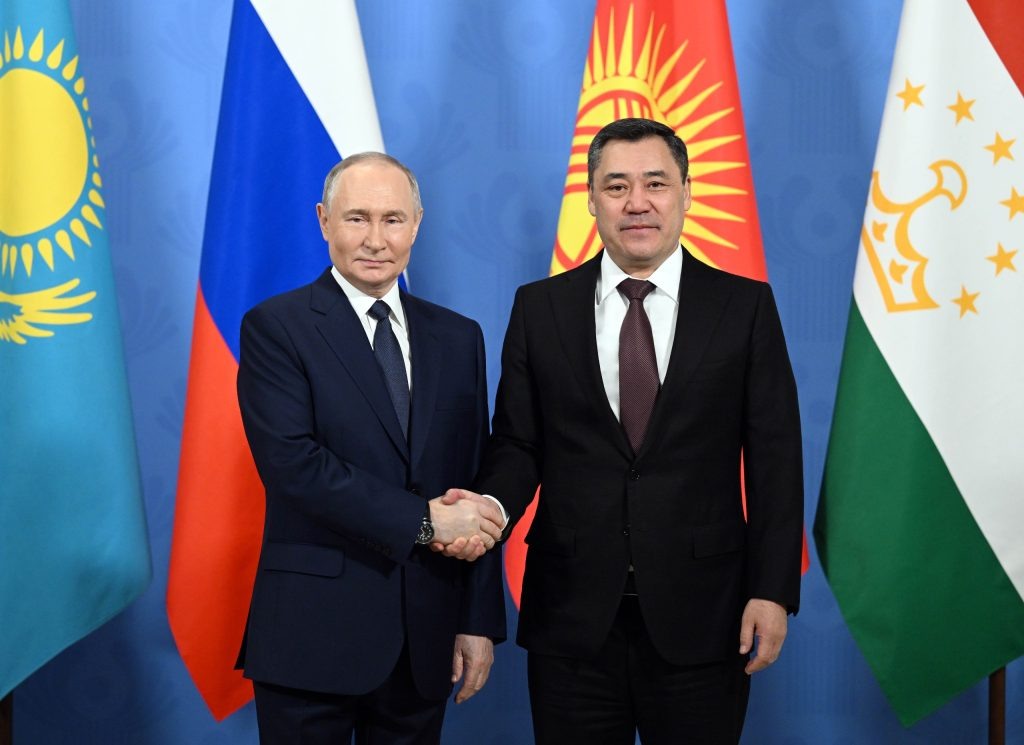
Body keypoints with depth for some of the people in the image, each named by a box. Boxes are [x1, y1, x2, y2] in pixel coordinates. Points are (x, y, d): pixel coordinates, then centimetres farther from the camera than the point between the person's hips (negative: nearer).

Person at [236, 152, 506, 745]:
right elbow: (292, 464, -17)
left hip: (426, 638, 4)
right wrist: (423, 520, -17)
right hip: (313, 631, -4)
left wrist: (480, 622, 4)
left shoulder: (458, 338, 9)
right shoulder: (275, 328, -4)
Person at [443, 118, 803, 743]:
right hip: (572, 616, 1)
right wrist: (492, 505, -17)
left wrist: (774, 591, -6)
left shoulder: (745, 306, 1)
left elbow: (774, 458, -1)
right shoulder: (539, 308, 4)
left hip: (700, 618, -1)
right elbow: (518, 445, 4)